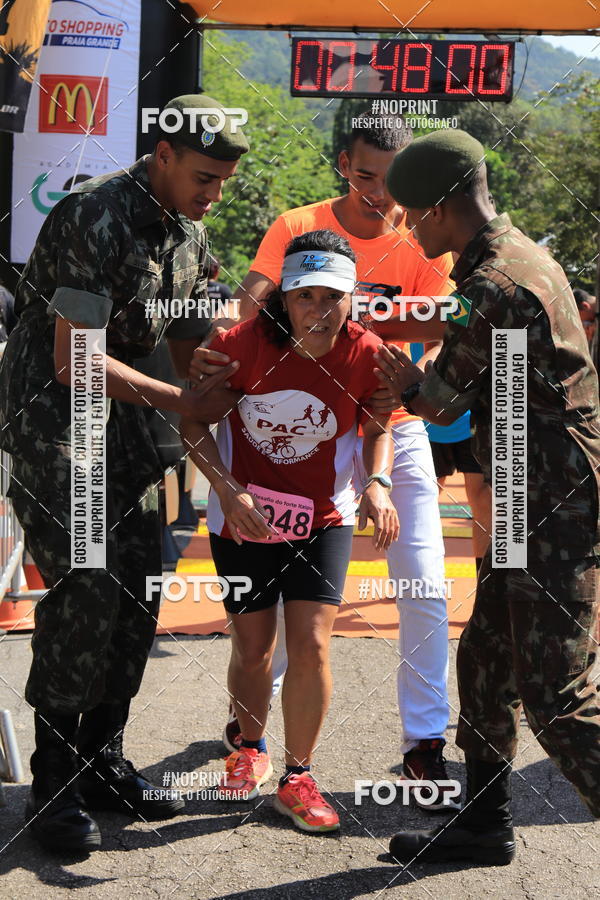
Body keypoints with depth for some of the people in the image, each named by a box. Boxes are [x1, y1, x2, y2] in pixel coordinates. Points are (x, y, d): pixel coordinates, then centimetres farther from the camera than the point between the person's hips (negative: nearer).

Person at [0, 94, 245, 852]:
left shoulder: (189, 235, 6)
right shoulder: (93, 218, -20)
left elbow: (191, 347, 16)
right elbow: (74, 361, -22)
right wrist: (180, 402, -17)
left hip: (119, 414, 8)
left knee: (138, 586, 4)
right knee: (86, 585, -14)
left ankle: (101, 761, 17)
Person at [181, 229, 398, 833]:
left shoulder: (365, 354, -15)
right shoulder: (242, 344, -20)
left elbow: (378, 428, 3)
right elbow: (192, 421, -10)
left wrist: (377, 483, -16)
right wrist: (227, 489, -23)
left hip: (323, 518, 0)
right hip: (243, 515, 0)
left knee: (310, 644, -9)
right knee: (253, 648, 9)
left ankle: (297, 778, 11)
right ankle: (251, 749, 38)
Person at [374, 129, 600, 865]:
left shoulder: (492, 288, -20)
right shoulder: (523, 254, 11)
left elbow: (441, 406, -8)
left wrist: (403, 381, 10)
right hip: (541, 505, 10)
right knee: (485, 662, 16)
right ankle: (484, 825, 28)